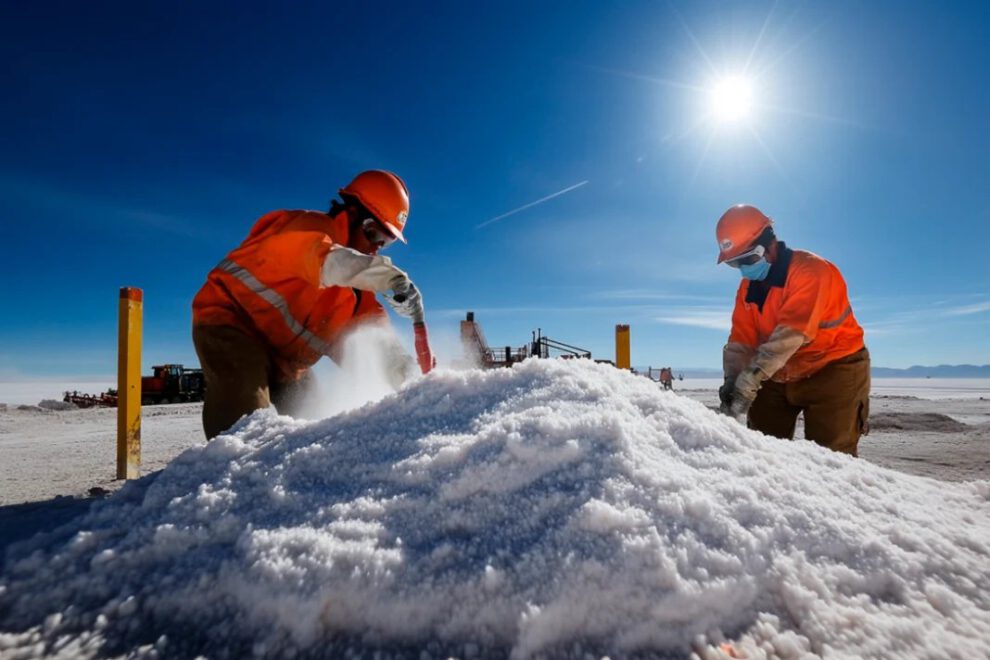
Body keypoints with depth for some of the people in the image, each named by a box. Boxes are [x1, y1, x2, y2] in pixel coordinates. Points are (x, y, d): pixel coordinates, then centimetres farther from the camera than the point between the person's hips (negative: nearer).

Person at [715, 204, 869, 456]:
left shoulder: (810, 270, -21)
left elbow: (790, 335, -33)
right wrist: (732, 379, -23)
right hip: (781, 376, 6)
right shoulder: (747, 287, 1)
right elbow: (740, 341, -5)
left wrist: (749, 381, -40)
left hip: (833, 370, -6)